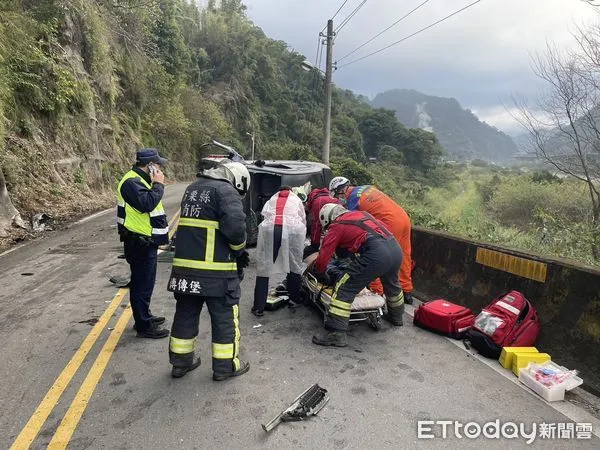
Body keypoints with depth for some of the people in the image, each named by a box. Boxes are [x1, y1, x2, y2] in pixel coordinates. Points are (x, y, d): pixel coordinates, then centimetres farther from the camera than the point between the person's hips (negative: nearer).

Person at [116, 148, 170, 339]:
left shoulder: (140, 180, 14)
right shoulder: (131, 182, -18)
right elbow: (146, 203, -31)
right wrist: (159, 185, -21)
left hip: (147, 241, 11)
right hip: (139, 243, -11)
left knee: (144, 282, 21)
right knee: (142, 284, -2)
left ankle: (144, 316, 35)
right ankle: (144, 326, 8)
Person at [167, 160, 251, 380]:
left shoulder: (192, 188, 17)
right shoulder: (226, 191, -10)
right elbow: (235, 226, -24)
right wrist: (239, 248, -3)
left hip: (184, 266, 8)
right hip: (216, 270, -7)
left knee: (185, 314, 18)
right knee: (225, 317, 8)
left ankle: (181, 361, 31)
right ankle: (226, 366, 19)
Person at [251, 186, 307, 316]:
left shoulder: (271, 200, 35)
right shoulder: (297, 200, 32)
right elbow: (303, 220, 25)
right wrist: (301, 238, 32)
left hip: (269, 228, 1)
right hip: (293, 228, 0)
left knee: (263, 267, 5)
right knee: (295, 265, 17)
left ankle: (258, 307, 5)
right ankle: (294, 298, 26)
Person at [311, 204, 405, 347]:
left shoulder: (336, 226, 9)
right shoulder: (362, 213, 28)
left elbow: (323, 259, 7)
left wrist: (318, 271, 29)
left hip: (376, 253, -8)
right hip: (396, 248, 8)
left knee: (344, 289, 1)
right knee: (392, 285, 34)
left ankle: (336, 333, -2)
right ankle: (396, 316, 57)